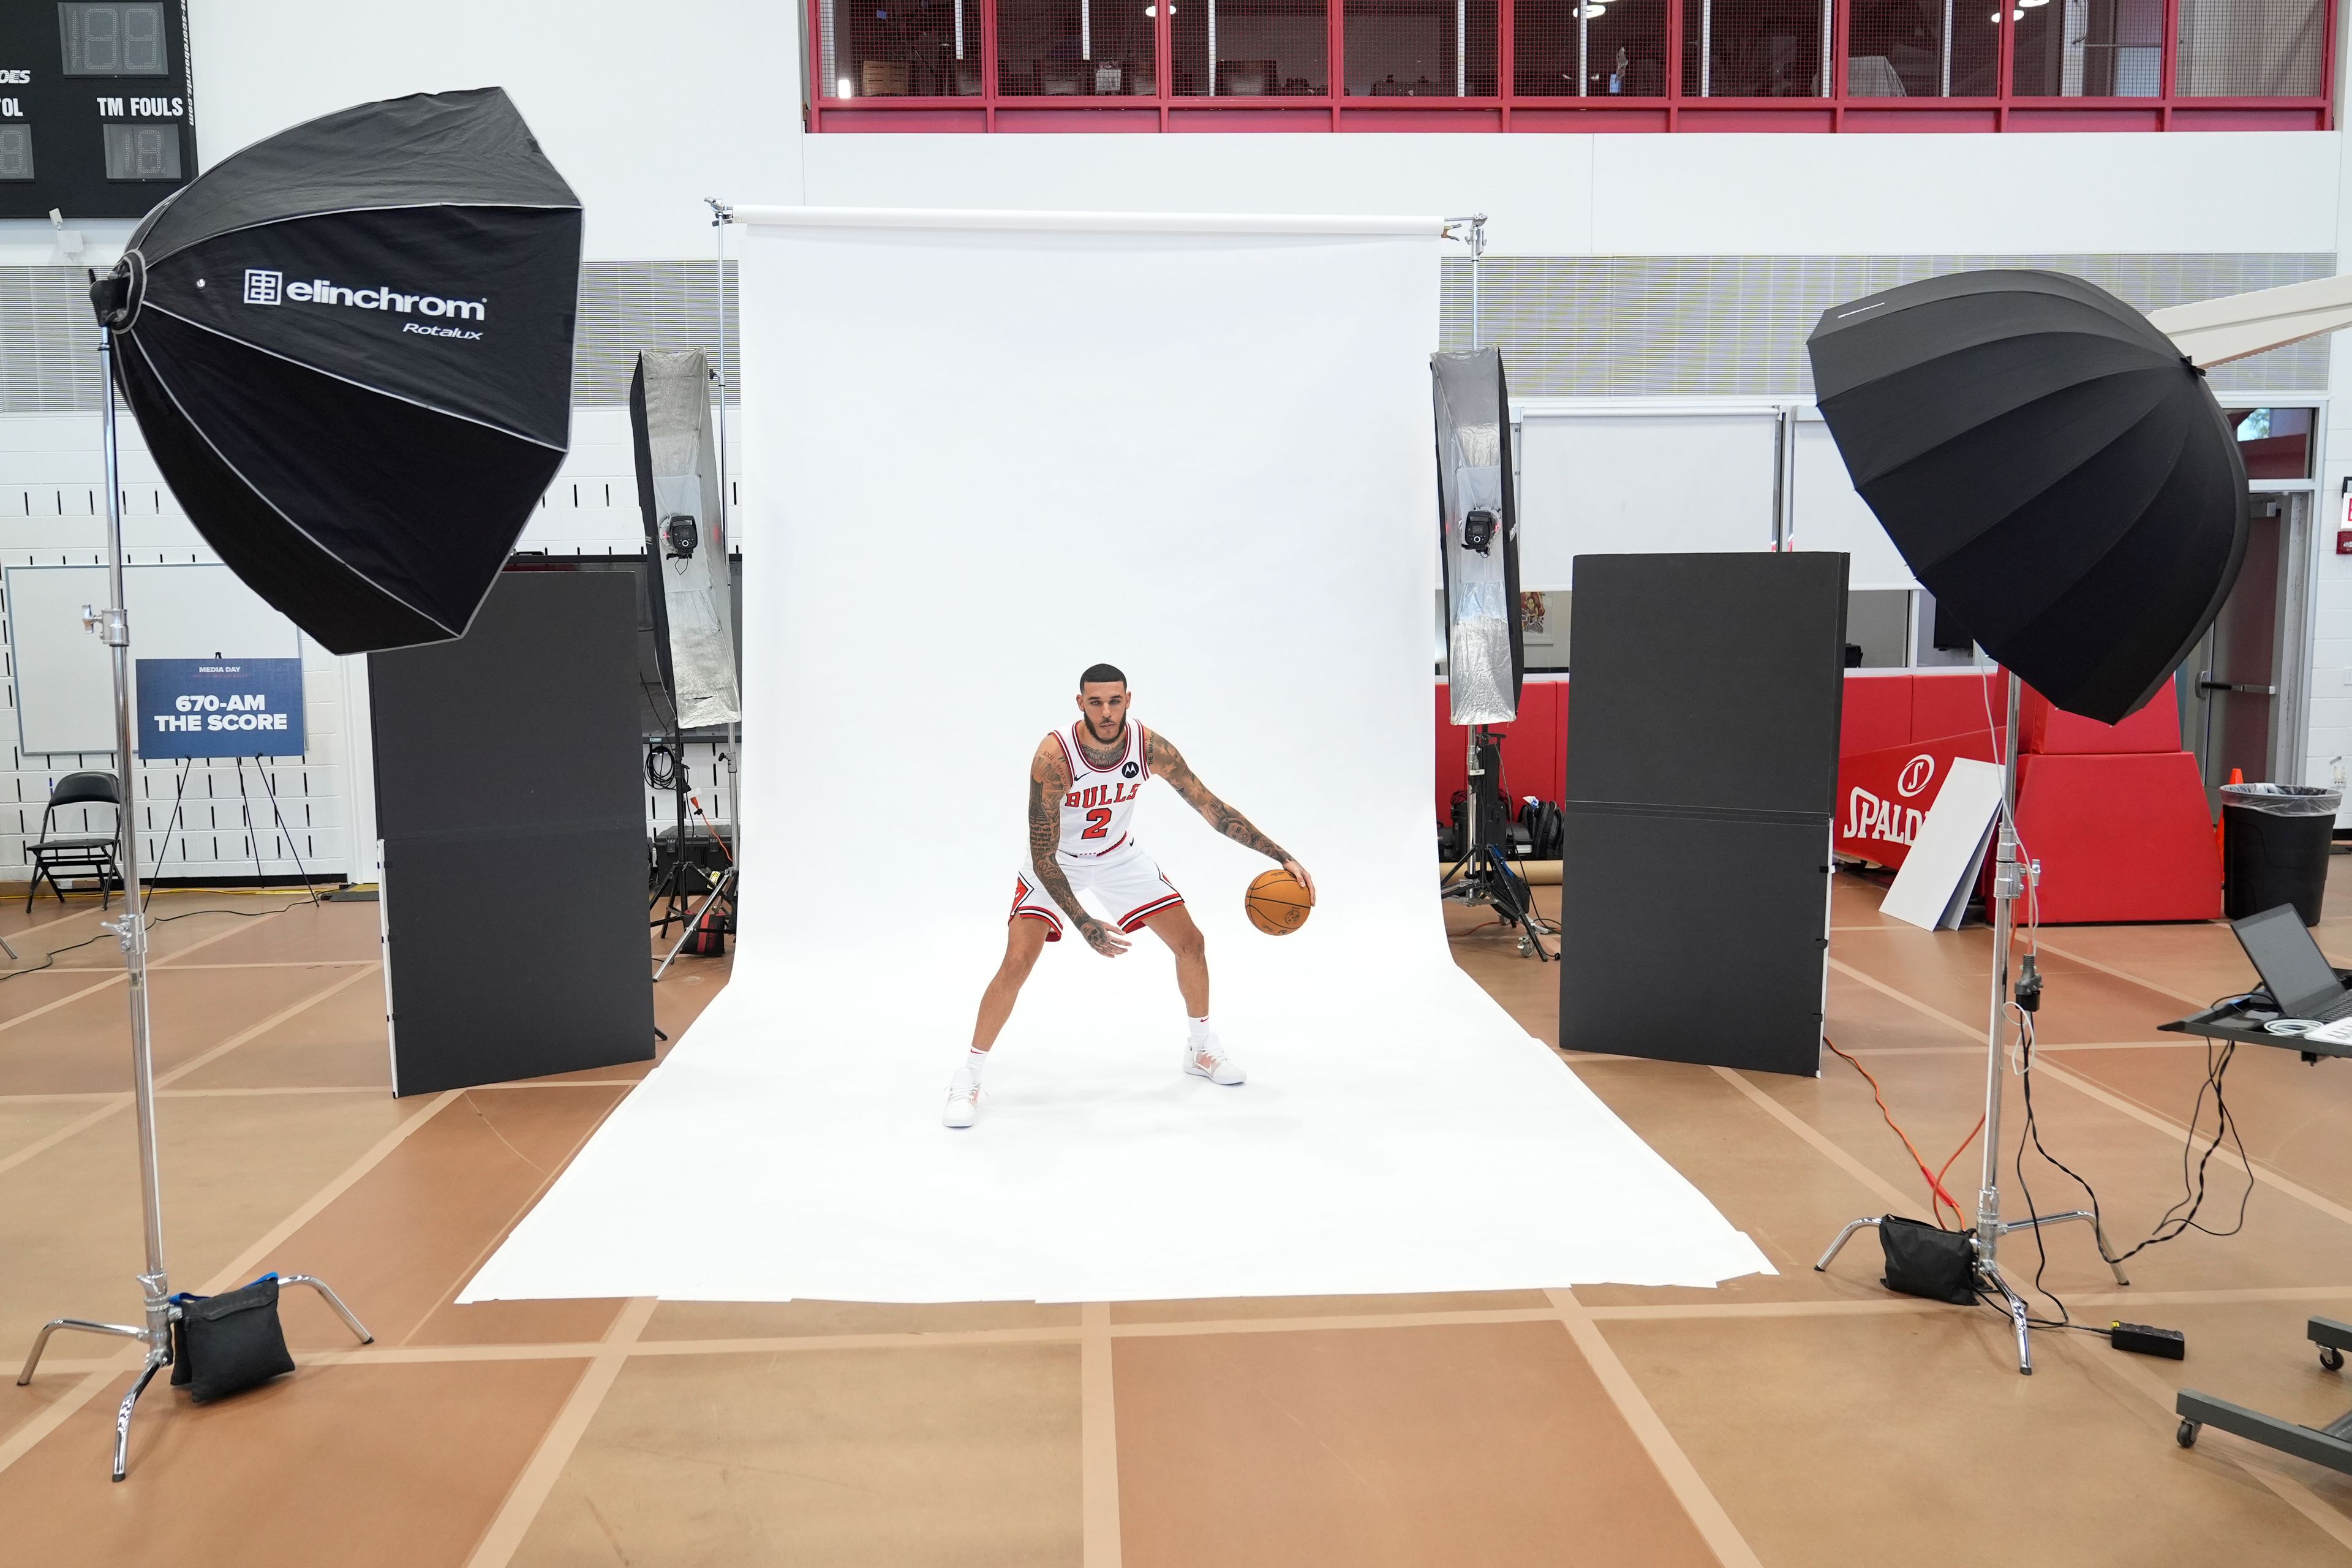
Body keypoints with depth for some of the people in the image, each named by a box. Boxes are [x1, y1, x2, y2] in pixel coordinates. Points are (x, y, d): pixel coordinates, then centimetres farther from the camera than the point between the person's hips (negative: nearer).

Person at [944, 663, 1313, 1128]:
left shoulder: (1150, 748, -23)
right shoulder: (1054, 756, -34)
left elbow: (1213, 809, -15)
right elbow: (1043, 856, -31)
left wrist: (1282, 857, -20)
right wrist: (1084, 924, -40)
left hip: (1120, 857, 4)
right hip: (1057, 862, -4)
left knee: (1191, 943, 3)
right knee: (1016, 964, -18)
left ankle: (1201, 1048, 27)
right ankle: (967, 1080, -2)